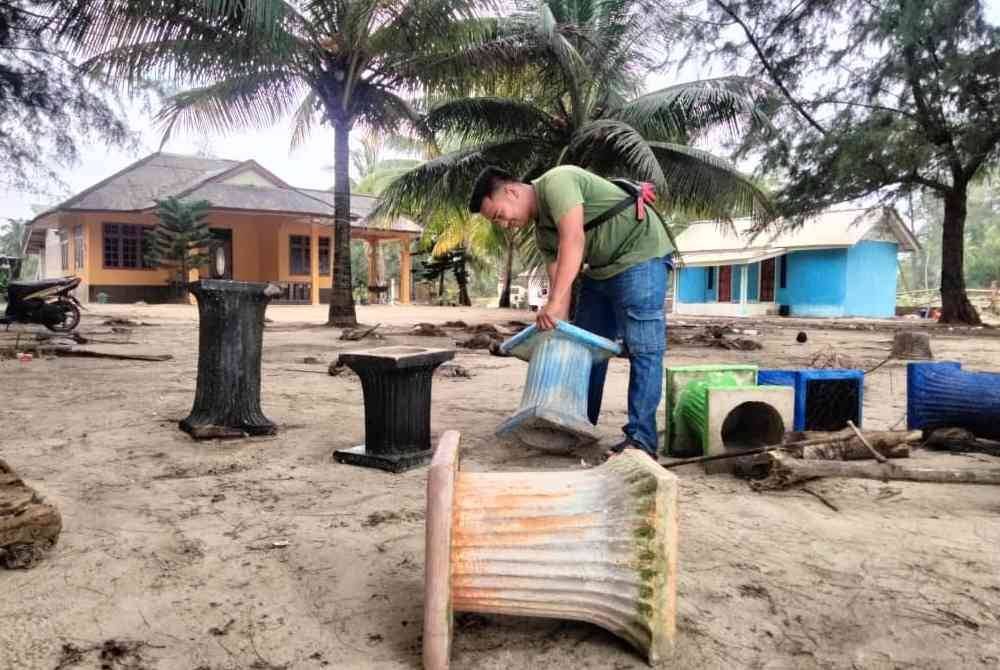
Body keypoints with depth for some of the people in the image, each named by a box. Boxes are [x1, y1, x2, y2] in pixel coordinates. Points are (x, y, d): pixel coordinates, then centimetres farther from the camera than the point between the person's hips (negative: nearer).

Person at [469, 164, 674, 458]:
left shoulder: (556, 181, -17)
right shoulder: (542, 231, 9)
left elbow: (574, 240, -31)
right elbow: (558, 281, 5)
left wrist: (554, 303, -35)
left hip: (640, 255, -10)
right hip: (600, 269, 10)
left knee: (642, 348, -10)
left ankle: (641, 439, -7)